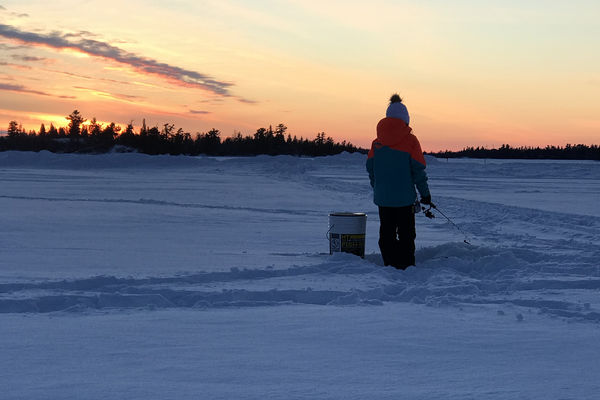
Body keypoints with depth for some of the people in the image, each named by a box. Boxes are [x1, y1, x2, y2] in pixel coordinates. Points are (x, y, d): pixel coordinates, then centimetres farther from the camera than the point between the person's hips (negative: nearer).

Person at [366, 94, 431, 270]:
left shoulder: (377, 142, 3)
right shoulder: (410, 140, -7)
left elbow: (370, 167, 6)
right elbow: (418, 169, -6)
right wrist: (425, 193, 2)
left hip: (382, 196, 3)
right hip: (405, 196, -3)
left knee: (386, 232, 10)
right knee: (406, 233, 5)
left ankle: (389, 264, 9)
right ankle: (406, 266, 4)